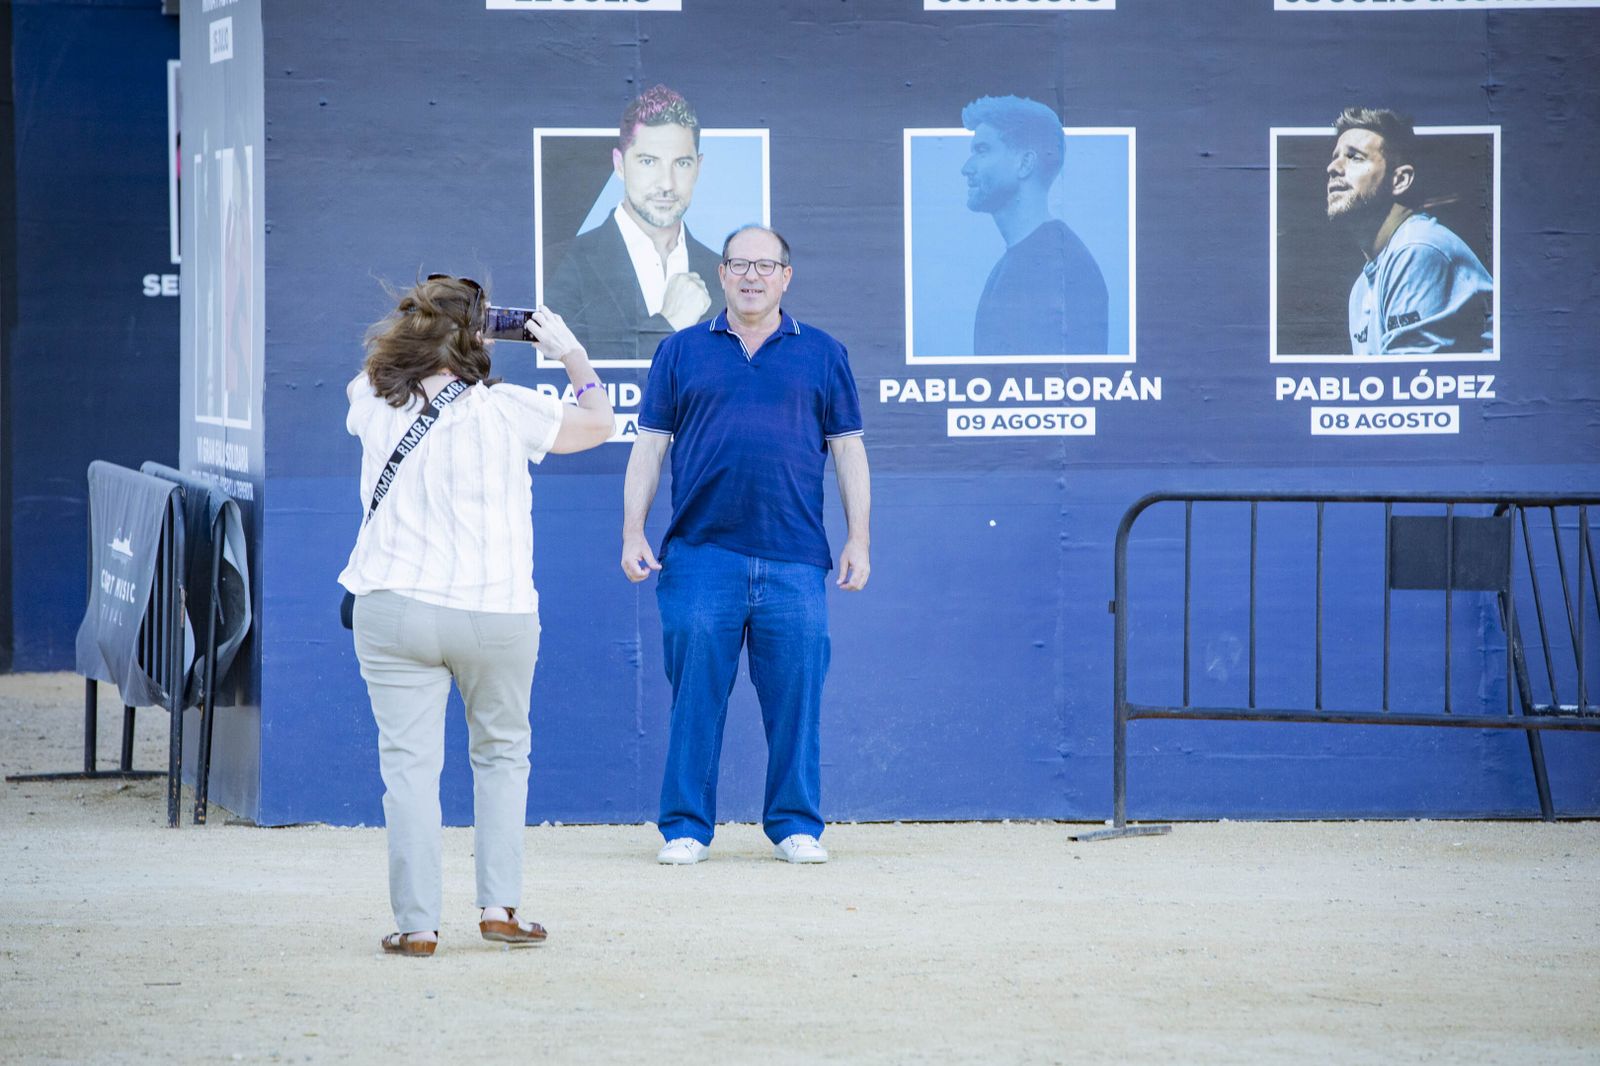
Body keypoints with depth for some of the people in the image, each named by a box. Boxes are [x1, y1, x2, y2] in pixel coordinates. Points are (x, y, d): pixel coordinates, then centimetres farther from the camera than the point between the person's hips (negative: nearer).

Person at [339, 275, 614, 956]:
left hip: (393, 611, 1)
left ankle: (416, 923, -2)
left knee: (409, 765, 1)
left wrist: (421, 327, 22)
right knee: (502, 754, 18)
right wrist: (571, 353, 17)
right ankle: (498, 907, 14)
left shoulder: (376, 407, 0)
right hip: (495, 613, -1)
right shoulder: (507, 411, -7)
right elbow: (597, 424, 8)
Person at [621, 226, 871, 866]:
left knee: (795, 697, 0)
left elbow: (848, 451, 13)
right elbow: (649, 447, 10)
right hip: (701, 555, 0)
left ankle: (795, 825, 8)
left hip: (793, 558, 0)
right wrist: (633, 534, 2)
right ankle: (685, 828, 6)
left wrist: (859, 540, 5)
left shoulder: (821, 355, 12)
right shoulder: (681, 352, 11)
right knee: (695, 697, -1)